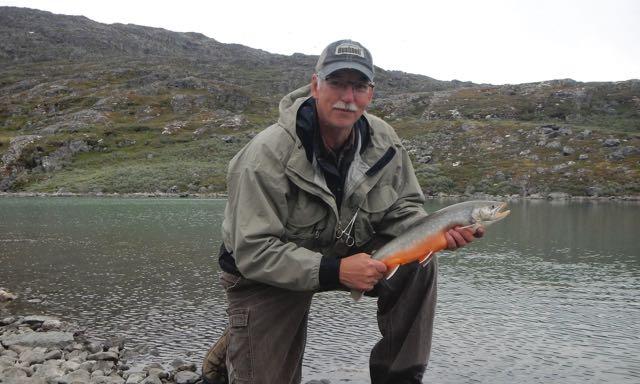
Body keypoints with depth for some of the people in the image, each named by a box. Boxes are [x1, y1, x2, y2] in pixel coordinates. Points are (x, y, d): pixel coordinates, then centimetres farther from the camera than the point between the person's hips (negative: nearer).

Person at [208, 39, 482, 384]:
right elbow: (254, 251, -29)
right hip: (265, 275, -4)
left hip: (346, 251, 5)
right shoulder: (267, 153, -28)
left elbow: (401, 210, -1)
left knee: (417, 260, -18)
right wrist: (334, 271, -37)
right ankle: (226, 355, 28)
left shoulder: (384, 141, -11)